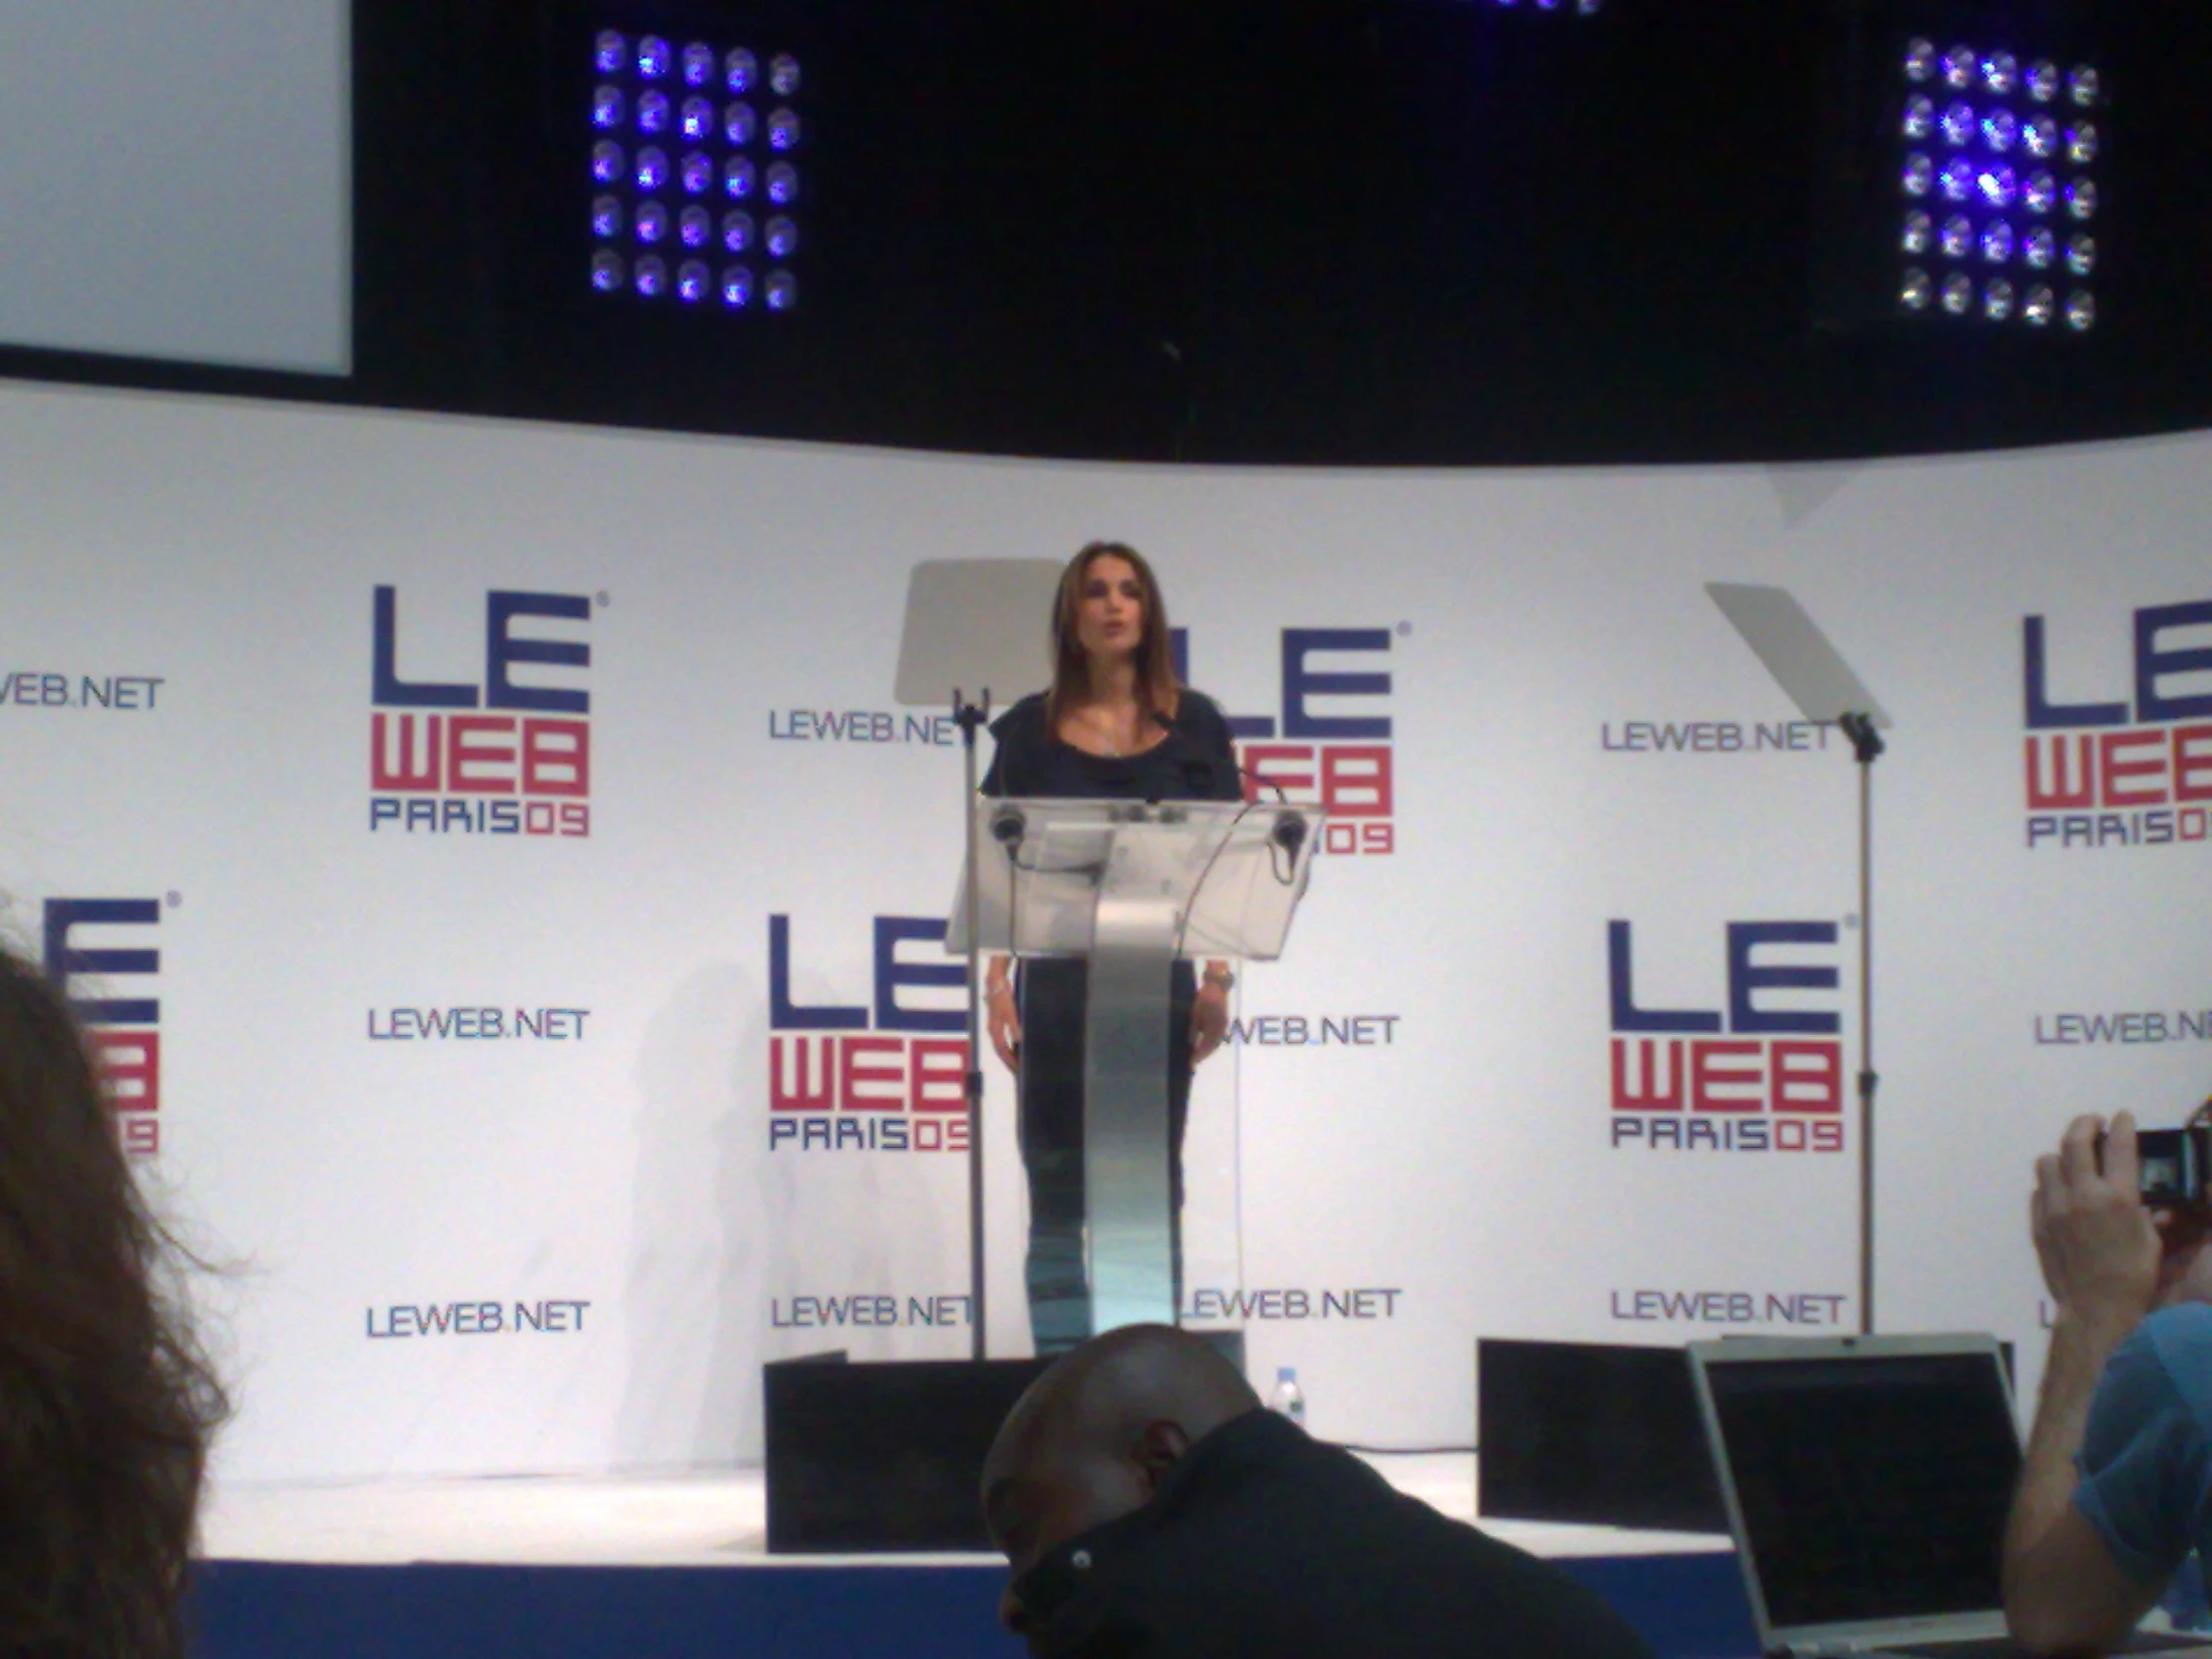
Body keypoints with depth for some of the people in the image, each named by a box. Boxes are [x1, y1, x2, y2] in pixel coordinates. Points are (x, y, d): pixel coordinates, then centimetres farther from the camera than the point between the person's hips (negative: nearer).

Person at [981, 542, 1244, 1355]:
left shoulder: (1193, 726, 6)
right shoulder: (1031, 729, 5)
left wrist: (1218, 978, -4)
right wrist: (997, 980, -6)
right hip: (1057, 984, 0)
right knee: (1056, 1190, 0)